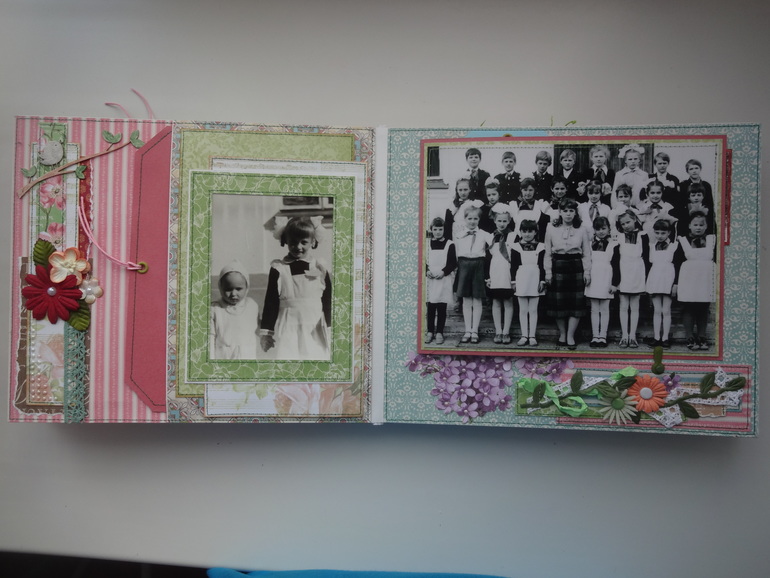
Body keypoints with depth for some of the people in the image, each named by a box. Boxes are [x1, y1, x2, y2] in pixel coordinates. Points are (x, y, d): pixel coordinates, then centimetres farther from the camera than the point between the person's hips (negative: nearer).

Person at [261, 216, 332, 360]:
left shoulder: (320, 268, 3)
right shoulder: (278, 269, 0)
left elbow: (328, 301, 7)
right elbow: (270, 302, 2)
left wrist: (330, 330, 5)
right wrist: (266, 332, 1)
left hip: (315, 329, 2)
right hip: (288, 329, -1)